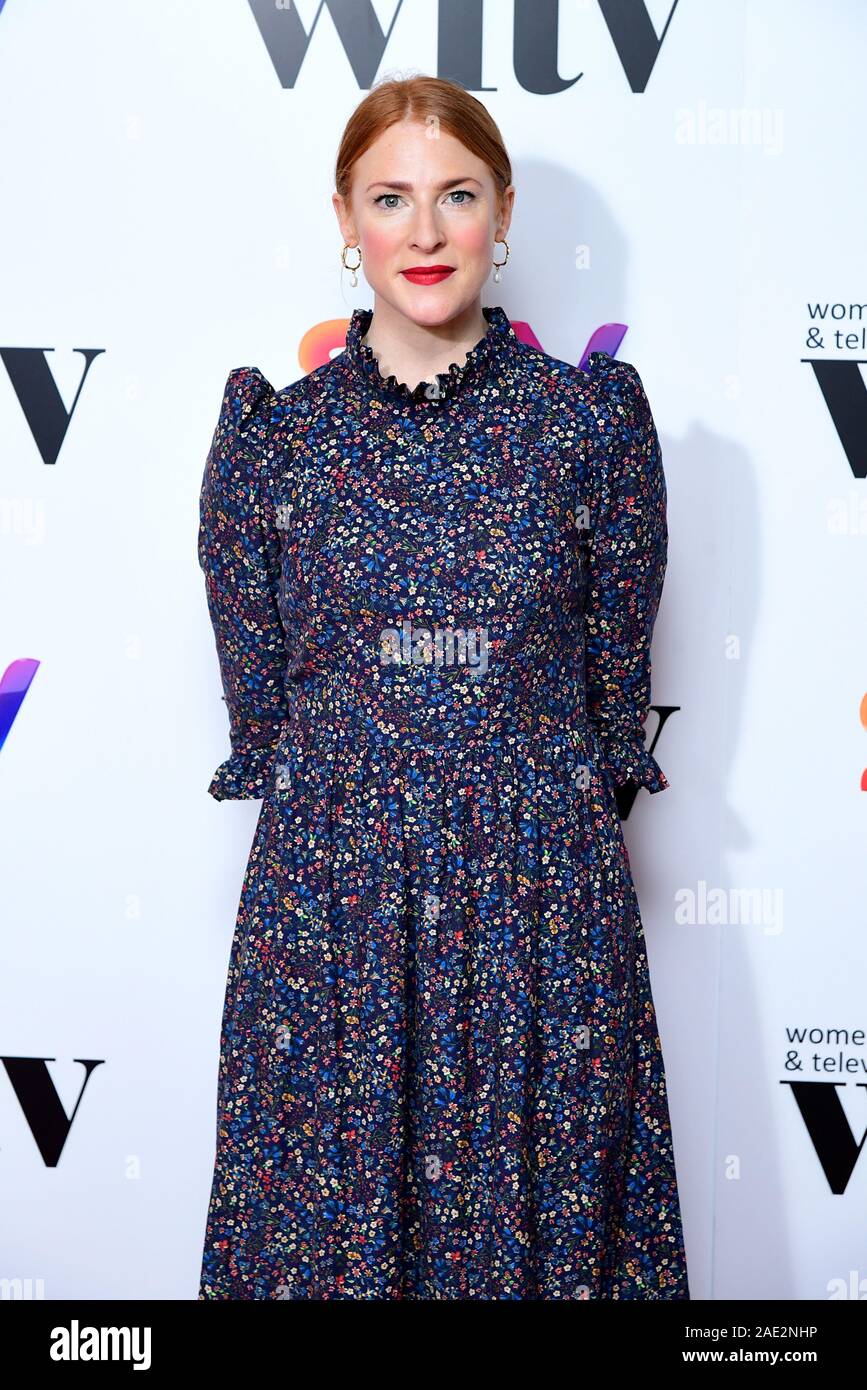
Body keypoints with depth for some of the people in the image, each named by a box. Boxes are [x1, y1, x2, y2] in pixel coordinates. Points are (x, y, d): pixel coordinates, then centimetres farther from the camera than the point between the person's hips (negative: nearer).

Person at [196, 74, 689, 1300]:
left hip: (541, 902, 0)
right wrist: (344, 826, 7)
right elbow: (256, 690, 5)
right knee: (327, 1218, 13)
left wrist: (537, 820, 6)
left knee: (535, 1207, 13)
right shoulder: (270, 430, 0)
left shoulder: (593, 416, -2)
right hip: (328, 900, 1)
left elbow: (617, 674, 4)